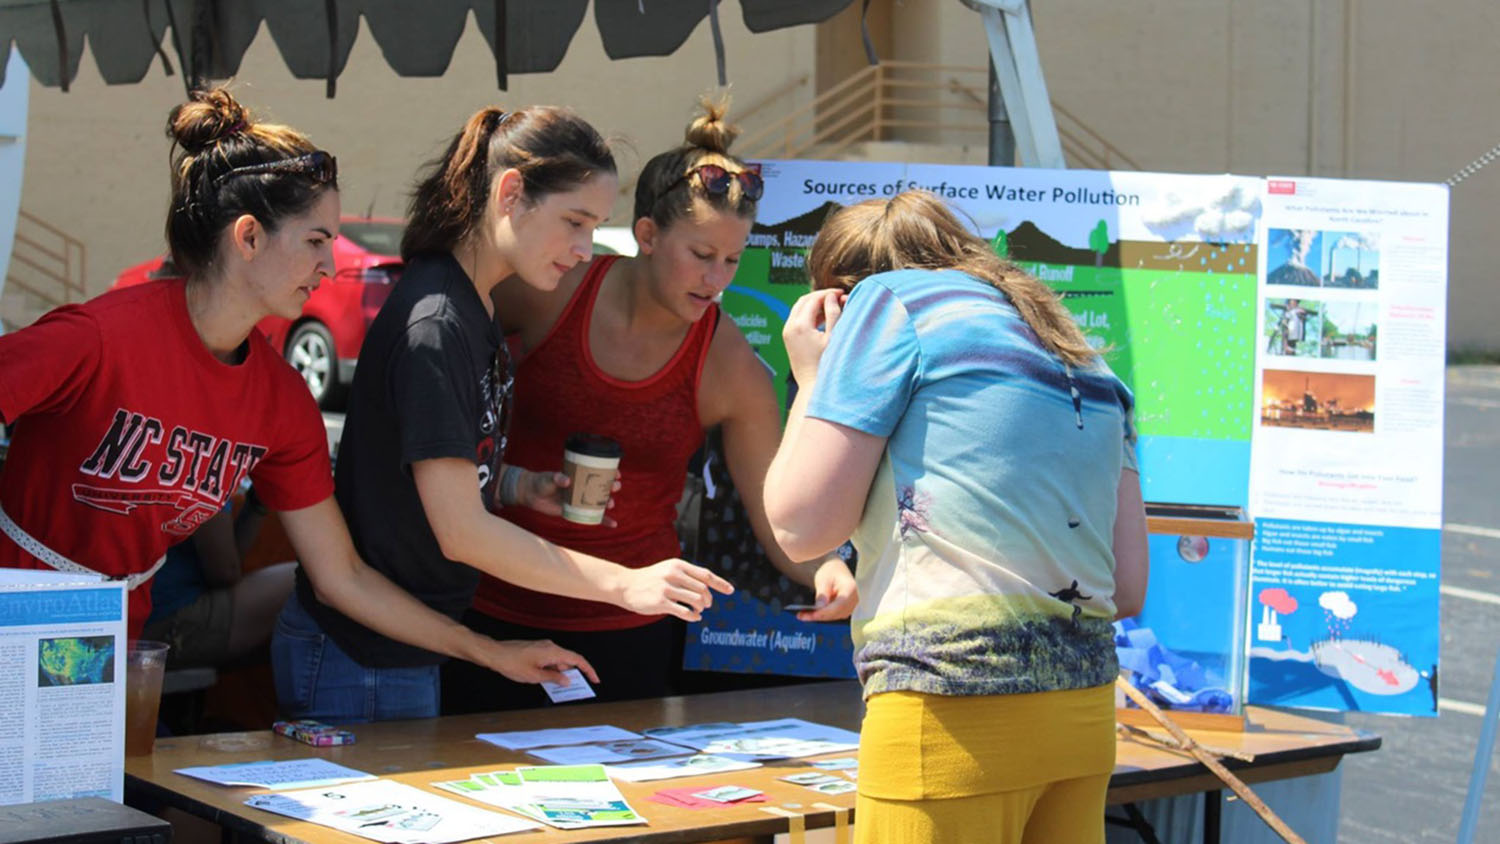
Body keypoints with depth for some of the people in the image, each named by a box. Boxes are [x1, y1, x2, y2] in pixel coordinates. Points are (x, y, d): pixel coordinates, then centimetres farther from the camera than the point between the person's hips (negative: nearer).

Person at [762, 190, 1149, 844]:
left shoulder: (892, 297, 3)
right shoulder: (1078, 352, 21)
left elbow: (801, 525, -2)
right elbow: (1129, 586, 15)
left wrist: (812, 379, 13)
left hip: (953, 713, -7)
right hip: (1086, 714, 7)